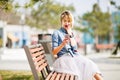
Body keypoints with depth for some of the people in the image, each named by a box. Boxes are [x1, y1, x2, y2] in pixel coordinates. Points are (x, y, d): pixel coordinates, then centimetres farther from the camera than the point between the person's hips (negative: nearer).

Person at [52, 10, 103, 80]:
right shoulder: (56, 33, 5)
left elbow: (74, 48, 6)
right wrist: (62, 44, -20)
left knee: (89, 65, -23)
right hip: (64, 58, -5)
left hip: (75, 57, 5)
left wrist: (70, 34, 1)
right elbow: (54, 52, -2)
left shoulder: (71, 33, 21)